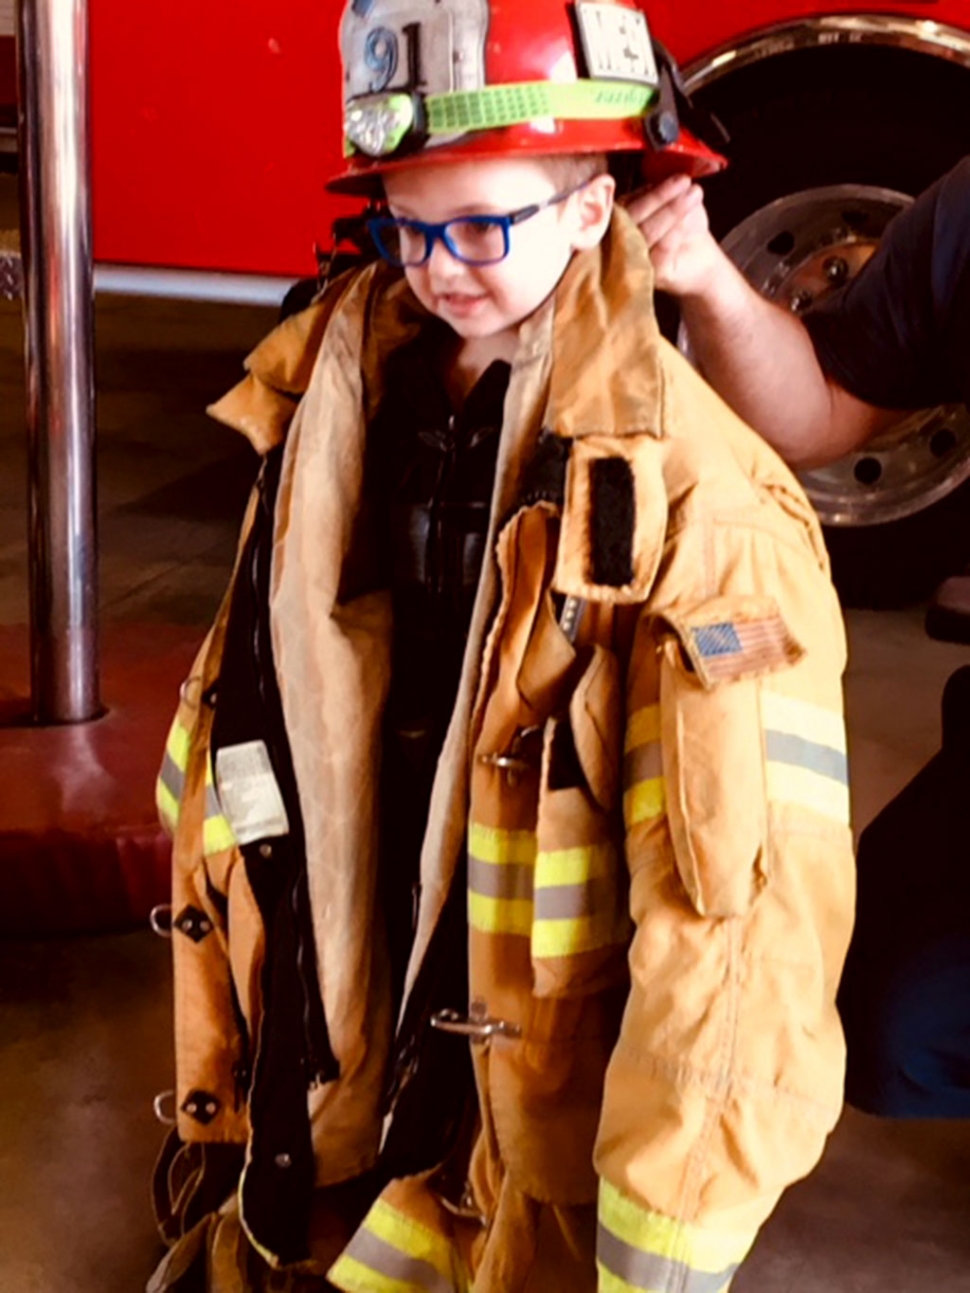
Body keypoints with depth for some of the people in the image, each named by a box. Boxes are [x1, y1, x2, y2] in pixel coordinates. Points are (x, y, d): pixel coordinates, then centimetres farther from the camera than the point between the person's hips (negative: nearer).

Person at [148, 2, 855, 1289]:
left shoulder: (696, 504, -20)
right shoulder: (329, 422, -2)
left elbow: (741, 914, -22)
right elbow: (238, 759, 3)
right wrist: (215, 1101, 7)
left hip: (540, 1159, -5)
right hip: (319, 1111, 5)